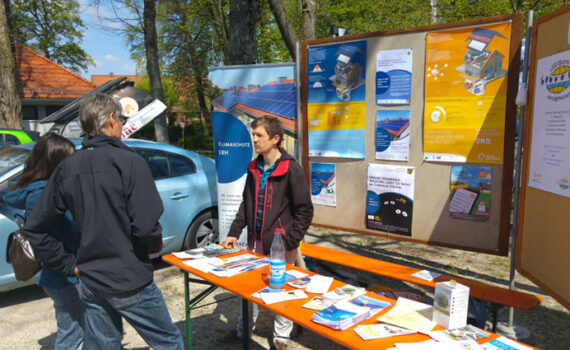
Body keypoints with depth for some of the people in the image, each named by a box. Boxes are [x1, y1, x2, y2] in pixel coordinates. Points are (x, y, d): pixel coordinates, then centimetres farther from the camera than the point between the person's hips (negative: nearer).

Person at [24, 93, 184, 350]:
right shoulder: (129, 161, -15)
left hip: (89, 285, 6)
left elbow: (34, 229, 5)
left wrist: (69, 265, 9)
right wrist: (156, 245, -2)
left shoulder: (67, 168, 3)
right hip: (131, 281, -6)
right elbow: (146, 225, -22)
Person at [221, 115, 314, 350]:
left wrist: (290, 242, -15)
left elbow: (305, 211, -11)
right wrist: (234, 232, 8)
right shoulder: (254, 168, 6)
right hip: (255, 242, 6)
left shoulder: (291, 170, -13)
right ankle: (242, 330, 37)